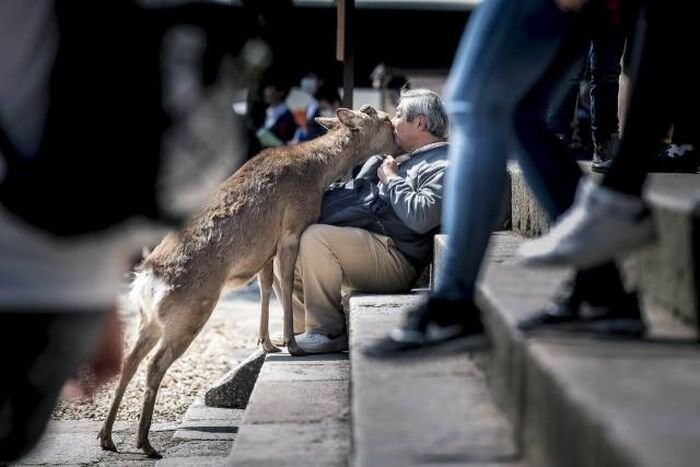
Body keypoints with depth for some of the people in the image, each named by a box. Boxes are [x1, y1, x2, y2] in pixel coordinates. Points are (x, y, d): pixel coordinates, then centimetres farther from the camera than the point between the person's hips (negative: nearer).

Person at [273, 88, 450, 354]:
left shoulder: (442, 167, -8)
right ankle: (302, 329, 3)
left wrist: (391, 178, -11)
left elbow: (420, 218, -25)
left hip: (397, 259, -11)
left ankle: (328, 332, -22)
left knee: (315, 237, -30)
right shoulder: (405, 158, 25)